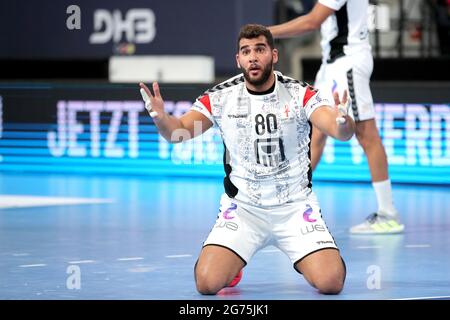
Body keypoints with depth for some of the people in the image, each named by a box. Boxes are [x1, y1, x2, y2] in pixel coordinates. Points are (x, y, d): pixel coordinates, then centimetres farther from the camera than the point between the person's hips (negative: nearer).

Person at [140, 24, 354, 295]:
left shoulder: (300, 95, -11)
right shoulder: (221, 97, -6)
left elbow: (342, 132, -23)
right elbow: (179, 131, -13)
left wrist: (343, 122, -48)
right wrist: (161, 118, -36)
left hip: (295, 206, 0)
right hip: (242, 208, 1)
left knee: (331, 282, -18)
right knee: (207, 283, -19)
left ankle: (305, 262, 20)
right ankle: (234, 265, 19)